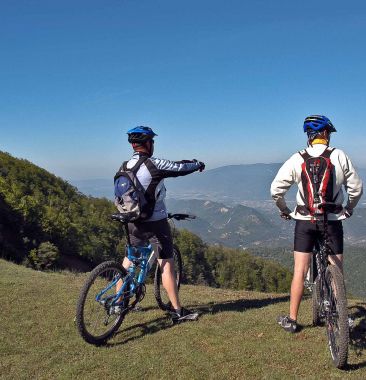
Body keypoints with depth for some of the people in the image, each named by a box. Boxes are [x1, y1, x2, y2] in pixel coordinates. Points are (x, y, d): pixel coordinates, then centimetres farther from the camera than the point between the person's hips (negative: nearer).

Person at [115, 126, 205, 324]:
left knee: (129, 260, 20)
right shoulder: (153, 164, -16)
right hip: (155, 222, -7)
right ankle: (177, 311, 5)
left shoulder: (127, 166, 5)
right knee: (166, 264, 0)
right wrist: (198, 164, 14)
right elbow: (180, 168, -7)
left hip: (133, 222, 7)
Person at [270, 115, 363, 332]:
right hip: (333, 222, 0)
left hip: (305, 221, 1)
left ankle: (292, 320, 13)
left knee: (300, 272, 7)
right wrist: (349, 209, 17)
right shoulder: (340, 156, -5)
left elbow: (276, 190, -6)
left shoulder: (297, 159, -4)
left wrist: (284, 210, 11)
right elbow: (356, 188, -1)